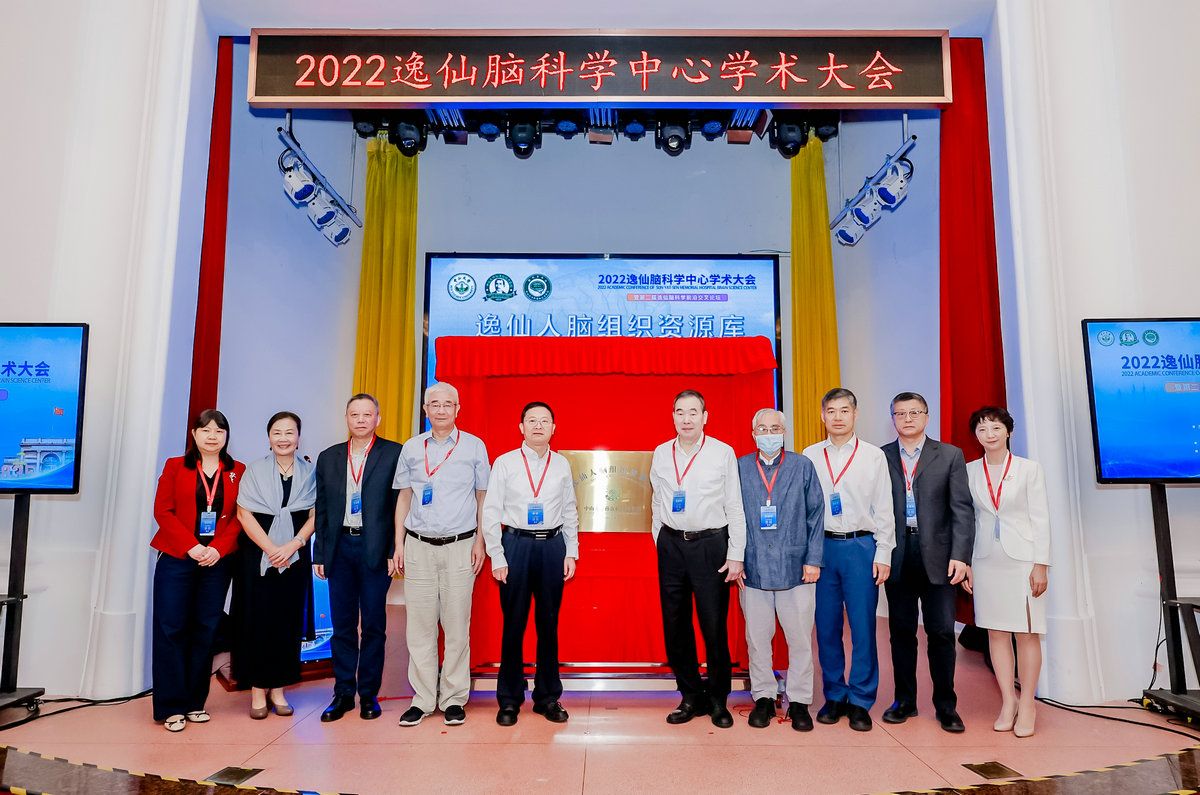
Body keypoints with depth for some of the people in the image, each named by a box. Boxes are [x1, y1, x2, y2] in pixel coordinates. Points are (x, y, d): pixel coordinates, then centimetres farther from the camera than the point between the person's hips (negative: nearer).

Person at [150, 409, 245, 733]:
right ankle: (171, 707, 10)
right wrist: (191, 547, -12)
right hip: (176, 560, -1)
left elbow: (240, 517, 2)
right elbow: (163, 511, -2)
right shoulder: (175, 466, 5)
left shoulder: (238, 472, 5)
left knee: (205, 631, 6)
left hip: (217, 562, 1)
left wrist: (218, 549, -12)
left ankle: (194, 702, 18)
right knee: (171, 629, 0)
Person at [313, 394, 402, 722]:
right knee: (342, 625, 10)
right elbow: (321, 509, 12)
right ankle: (343, 694, 21)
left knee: (374, 625, 5)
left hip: (375, 549, -3)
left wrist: (395, 550, -9)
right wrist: (319, 554, 8)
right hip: (339, 548, 3)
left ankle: (369, 693, 18)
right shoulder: (328, 458, 11)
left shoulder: (394, 454, -1)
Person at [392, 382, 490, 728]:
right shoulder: (411, 448, 9)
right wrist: (398, 544, 7)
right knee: (419, 625, 3)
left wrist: (479, 542, 0)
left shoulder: (474, 446, 4)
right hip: (419, 546, 2)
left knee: (457, 625, 1)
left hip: (459, 546, -1)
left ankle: (454, 699, 12)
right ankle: (422, 698, 14)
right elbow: (404, 497, 12)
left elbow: (482, 497, 7)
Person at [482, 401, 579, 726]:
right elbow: (490, 513, -1)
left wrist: (571, 553, 5)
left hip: (553, 545, 2)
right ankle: (509, 699, 19)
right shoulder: (504, 463, 0)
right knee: (513, 623, 4)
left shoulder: (562, 465, 7)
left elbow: (570, 513, 11)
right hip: (516, 544, -2)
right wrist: (497, 557, -6)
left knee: (549, 623, 9)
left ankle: (548, 697, 23)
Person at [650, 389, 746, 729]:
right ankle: (691, 697, 24)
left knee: (714, 625, 1)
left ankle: (718, 699, 18)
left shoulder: (723, 453, -3)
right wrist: (661, 543, 9)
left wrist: (736, 556, -6)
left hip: (710, 545, -3)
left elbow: (735, 508, -2)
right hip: (671, 545, 4)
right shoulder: (660, 454, 6)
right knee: (675, 625, 9)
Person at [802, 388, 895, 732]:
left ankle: (860, 702, 15)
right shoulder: (810, 456, 6)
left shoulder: (873, 456, 4)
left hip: (861, 546, -1)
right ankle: (834, 696, 22)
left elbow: (883, 509, 4)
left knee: (863, 627, 1)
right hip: (822, 546, 1)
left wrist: (883, 554, -2)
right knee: (827, 626, 7)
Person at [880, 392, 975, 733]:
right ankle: (904, 700, 22)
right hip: (898, 555, 1)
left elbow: (962, 510, -1)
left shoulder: (950, 455, 4)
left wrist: (960, 556, -10)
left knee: (941, 631, 3)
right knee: (901, 630, 9)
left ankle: (946, 705, 18)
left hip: (937, 555, -1)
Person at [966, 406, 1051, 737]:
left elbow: (1040, 518, -3)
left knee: (1026, 633, 2)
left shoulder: (1029, 469, -2)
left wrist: (1040, 564, -8)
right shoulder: (969, 471, 4)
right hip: (985, 559, 3)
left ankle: (1026, 706, 13)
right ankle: (1007, 702, 18)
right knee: (995, 632, 7)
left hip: (1022, 558, -2)